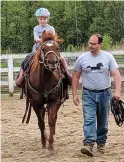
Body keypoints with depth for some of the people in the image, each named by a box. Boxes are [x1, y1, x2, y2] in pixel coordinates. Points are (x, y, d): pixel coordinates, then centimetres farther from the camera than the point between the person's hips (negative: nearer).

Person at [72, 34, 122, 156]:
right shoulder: (82, 58, 0)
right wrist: (74, 94, 1)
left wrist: (118, 91, -20)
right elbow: (75, 77, 6)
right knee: (89, 119, -14)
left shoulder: (108, 57, -3)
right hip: (88, 94, 0)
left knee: (103, 121, 10)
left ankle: (101, 143, 25)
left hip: (104, 93, 1)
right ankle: (88, 144, -23)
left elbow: (116, 75, -7)